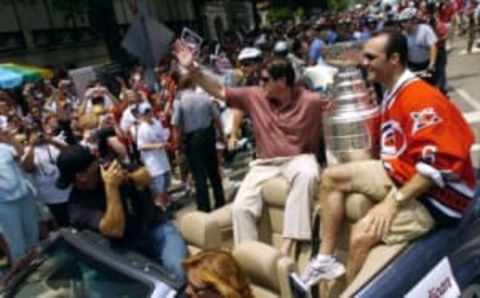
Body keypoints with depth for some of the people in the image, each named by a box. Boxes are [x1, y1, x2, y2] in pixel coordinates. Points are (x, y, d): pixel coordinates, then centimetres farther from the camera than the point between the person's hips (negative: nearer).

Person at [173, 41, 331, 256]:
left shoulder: (309, 100, -8)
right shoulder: (254, 96, 1)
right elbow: (219, 92, 5)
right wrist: (192, 69, -2)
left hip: (298, 158, -3)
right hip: (265, 163, 4)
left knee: (306, 175, -40)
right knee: (240, 206, -16)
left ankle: (287, 246, -37)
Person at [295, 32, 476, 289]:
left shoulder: (420, 97, -22)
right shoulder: (392, 94, 7)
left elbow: (437, 163, -28)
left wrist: (394, 201, -27)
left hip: (435, 194, -10)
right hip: (400, 174, 10)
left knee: (363, 233, -27)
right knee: (331, 177, 5)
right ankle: (325, 260, 2)